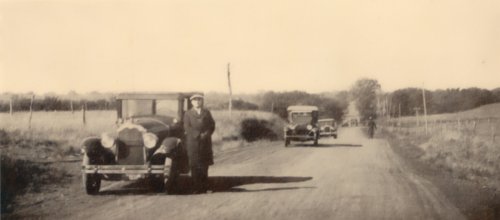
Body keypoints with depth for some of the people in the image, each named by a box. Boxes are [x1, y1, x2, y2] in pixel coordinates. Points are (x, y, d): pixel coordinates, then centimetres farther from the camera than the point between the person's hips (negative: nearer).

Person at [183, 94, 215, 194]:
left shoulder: (207, 113, 15)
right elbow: (187, 127, -2)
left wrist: (206, 134, -10)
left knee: (204, 165, 1)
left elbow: (212, 125, 9)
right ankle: (196, 188, -9)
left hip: (205, 142, 2)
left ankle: (204, 187, 5)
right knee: (194, 166, -8)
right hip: (193, 142, -2)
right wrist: (198, 135, -13)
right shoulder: (188, 114, 10)